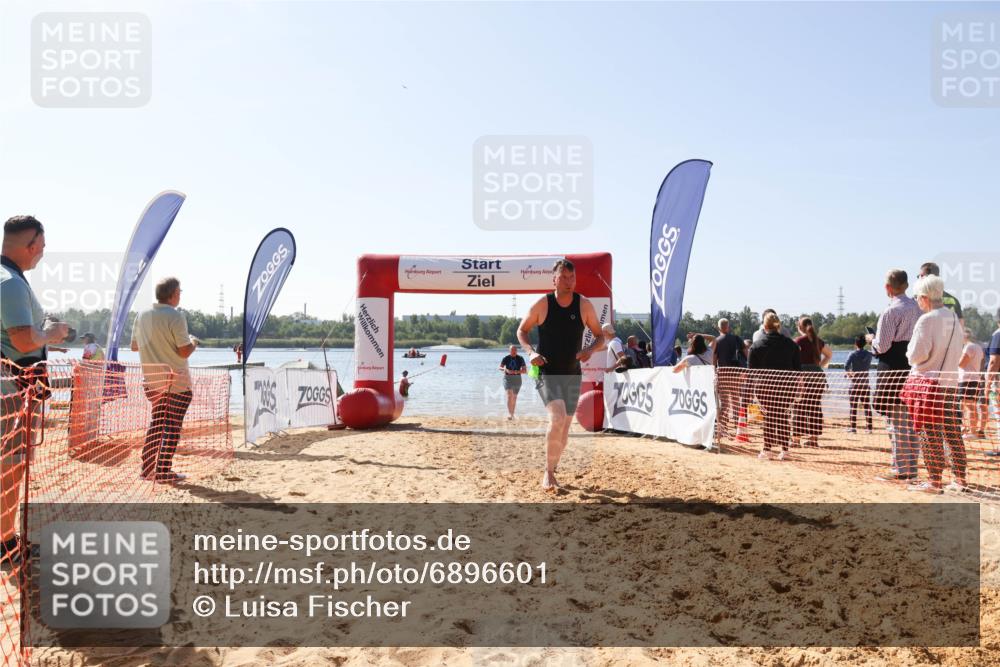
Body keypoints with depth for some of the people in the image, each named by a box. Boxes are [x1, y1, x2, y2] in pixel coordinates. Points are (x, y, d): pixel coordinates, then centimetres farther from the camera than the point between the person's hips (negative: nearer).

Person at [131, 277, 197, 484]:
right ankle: (163, 472, 2)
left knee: (156, 423, 18)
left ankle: (147, 468, 20)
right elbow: (184, 351, -18)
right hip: (177, 381, -7)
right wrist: (194, 342, 2)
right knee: (172, 427, 1)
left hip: (151, 380, 7)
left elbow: (134, 346, 14)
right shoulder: (175, 316, -16)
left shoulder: (142, 315, 4)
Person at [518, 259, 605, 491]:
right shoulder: (542, 304, -8)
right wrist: (530, 352, -14)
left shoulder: (584, 305, -3)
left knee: (564, 428, 10)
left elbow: (601, 336, 5)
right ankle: (548, 473, -12)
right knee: (557, 417, -25)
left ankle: (550, 472, 32)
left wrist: (590, 350, -17)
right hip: (546, 373, -3)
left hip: (572, 375, 3)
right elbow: (522, 330, 4)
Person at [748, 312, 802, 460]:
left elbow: (751, 369, 0)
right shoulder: (791, 344, 6)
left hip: (765, 386, -2)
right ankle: (784, 450, 6)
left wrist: (755, 384, 7)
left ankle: (767, 450, 3)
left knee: (769, 416, 4)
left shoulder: (756, 345, -2)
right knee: (783, 416, 8)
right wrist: (795, 384, 12)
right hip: (787, 385, 2)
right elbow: (798, 367, 8)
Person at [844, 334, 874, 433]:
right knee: (867, 406, 7)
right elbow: (869, 367, 10)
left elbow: (846, 366, -20)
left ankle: (853, 427, 0)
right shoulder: (869, 354, 3)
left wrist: (849, 373, -2)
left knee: (853, 406, 2)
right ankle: (869, 427, 7)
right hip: (865, 383, 3)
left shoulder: (852, 354, -8)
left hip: (855, 383, -3)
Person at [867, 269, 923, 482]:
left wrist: (871, 339, 6)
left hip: (893, 368, -7)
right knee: (910, 420, 13)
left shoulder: (891, 311, -14)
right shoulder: (918, 309, 8)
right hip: (914, 367, 7)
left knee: (897, 420, -2)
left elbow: (882, 346, -15)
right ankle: (910, 467, 19)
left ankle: (901, 470, 1)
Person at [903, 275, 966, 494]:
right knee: (953, 432, 11)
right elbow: (957, 353, 16)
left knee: (931, 434, -1)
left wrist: (909, 349, 4)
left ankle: (934, 481, 3)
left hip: (928, 381, -7)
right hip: (950, 381, 7)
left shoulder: (927, 320, -14)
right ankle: (960, 479, 16)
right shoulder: (954, 318, 8)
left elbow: (917, 355, -15)